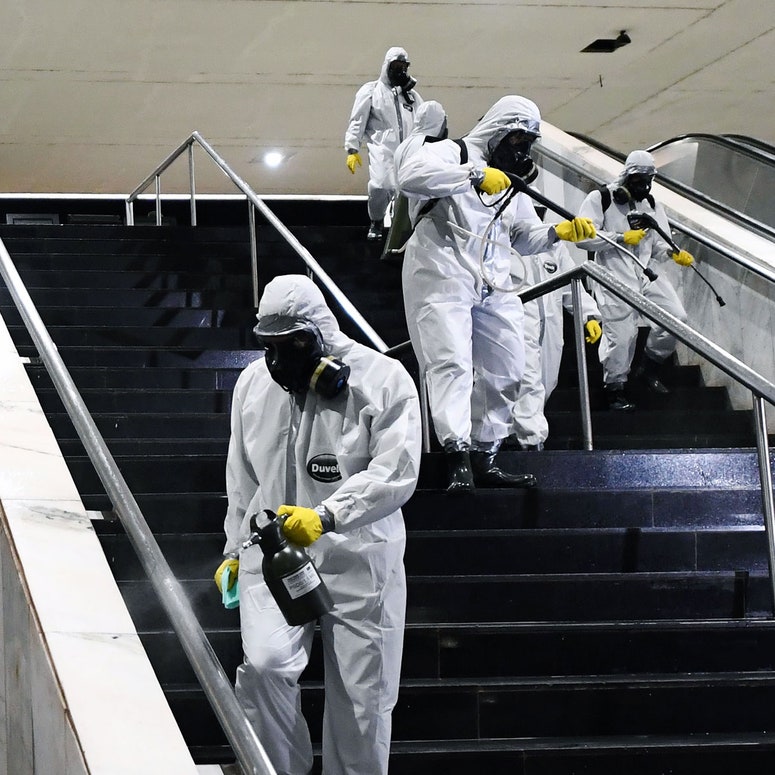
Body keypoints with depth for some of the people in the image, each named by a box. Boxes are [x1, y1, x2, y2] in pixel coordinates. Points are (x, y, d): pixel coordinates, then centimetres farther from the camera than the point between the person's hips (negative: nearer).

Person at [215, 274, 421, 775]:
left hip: (359, 562, -2)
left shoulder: (384, 380, -7)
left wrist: (325, 516, -27)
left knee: (362, 696, 3)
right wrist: (236, 550, 20)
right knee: (264, 666, -20)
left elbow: (396, 472, -16)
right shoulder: (254, 383, 8)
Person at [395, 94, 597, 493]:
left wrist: (559, 232, 5)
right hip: (442, 277, -8)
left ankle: (483, 460, 16)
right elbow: (410, 175, -22)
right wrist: (475, 174, -27)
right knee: (452, 363, -19)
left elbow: (524, 237, 26)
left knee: (505, 374, 8)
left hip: (493, 288, 8)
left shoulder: (512, 180, 24)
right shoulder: (450, 153, -1)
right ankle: (458, 457, -28)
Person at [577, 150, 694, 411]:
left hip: (647, 272, 6)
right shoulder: (601, 200, -1)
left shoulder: (653, 206, 18)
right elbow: (583, 238, -10)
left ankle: (649, 367, 14)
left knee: (676, 317, -7)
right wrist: (621, 237, -15)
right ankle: (615, 386, 8)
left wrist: (673, 253, -4)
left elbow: (657, 246, 18)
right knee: (621, 333, -11)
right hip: (615, 276, -6)